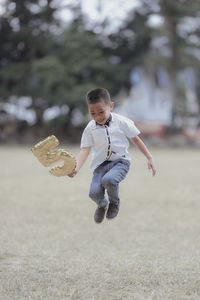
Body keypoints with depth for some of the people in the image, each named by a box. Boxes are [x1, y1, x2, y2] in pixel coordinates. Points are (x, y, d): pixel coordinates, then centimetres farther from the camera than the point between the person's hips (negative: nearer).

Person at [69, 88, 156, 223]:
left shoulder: (121, 122, -4)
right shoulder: (90, 128, -1)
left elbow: (136, 139, 5)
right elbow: (85, 149, -5)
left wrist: (150, 158, 4)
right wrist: (76, 169, -22)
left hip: (120, 161, -2)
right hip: (100, 164, 2)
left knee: (108, 179, -35)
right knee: (94, 193, -20)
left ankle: (114, 202, 2)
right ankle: (102, 205, 22)